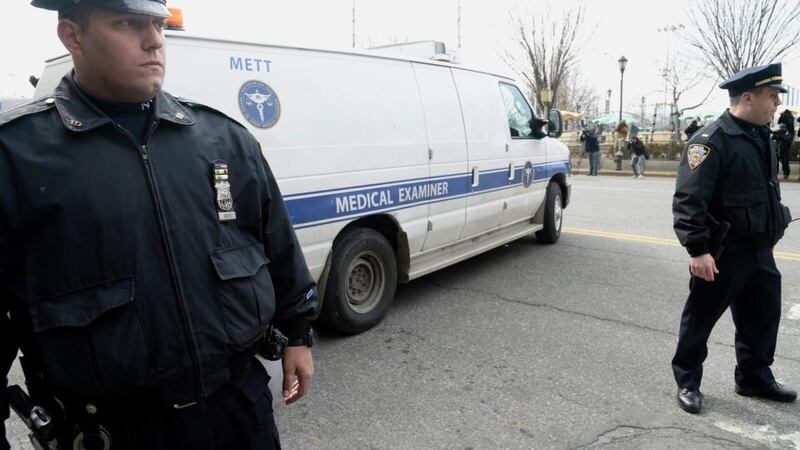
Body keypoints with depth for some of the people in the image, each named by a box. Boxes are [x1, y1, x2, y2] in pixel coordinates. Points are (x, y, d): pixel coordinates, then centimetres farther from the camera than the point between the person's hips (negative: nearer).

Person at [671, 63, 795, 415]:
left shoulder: (761, 136, 11)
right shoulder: (712, 140, -18)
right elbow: (688, 200, -25)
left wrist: (775, 228, 23)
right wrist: (698, 250, -28)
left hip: (760, 251, 9)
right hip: (722, 253, -9)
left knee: (763, 318, 19)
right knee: (700, 319, 5)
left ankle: (755, 378, 37)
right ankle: (687, 382, 22)